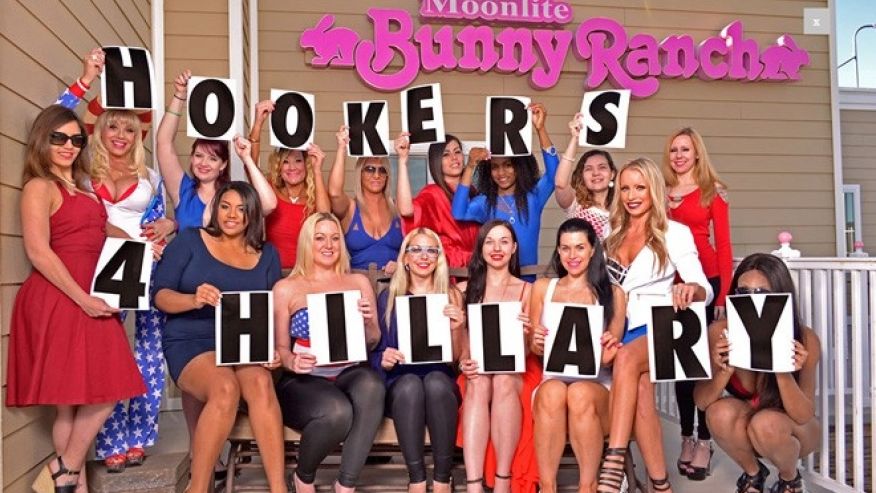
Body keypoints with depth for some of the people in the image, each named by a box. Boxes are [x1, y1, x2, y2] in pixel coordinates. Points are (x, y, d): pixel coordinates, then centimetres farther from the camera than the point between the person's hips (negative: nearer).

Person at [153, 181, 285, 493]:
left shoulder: (267, 255, 12)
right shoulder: (190, 241, 4)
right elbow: (160, 296, -2)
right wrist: (193, 300, -23)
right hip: (190, 344, -2)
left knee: (261, 381, -32)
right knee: (226, 387, -34)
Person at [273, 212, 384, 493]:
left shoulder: (359, 282, 13)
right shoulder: (286, 288, 6)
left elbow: (372, 342, 15)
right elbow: (279, 346, 5)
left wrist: (369, 322, -8)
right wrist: (292, 362, -18)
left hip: (349, 375, 2)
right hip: (303, 380, -2)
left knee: (371, 383, -35)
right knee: (338, 411, -35)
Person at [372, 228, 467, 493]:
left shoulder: (451, 296, 8)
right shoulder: (389, 297, 8)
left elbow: (457, 357, 4)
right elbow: (375, 353, 7)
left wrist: (457, 328, -15)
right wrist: (384, 360, -16)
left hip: (441, 382, 0)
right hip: (400, 383, 0)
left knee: (436, 381, -34)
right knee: (410, 384, -34)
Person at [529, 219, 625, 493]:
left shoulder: (613, 293, 12)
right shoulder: (542, 288, 17)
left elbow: (614, 352, 8)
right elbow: (534, 347, 14)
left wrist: (608, 354, -16)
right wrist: (536, 344, -10)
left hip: (598, 384, 0)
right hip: (552, 379, 1)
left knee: (580, 394, -36)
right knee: (552, 392, -36)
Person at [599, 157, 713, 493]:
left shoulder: (674, 232, 3)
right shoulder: (612, 235, 17)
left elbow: (705, 289, -5)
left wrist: (691, 290, -29)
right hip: (619, 331, 3)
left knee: (627, 358, -37)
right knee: (641, 388, -29)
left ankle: (614, 463, -40)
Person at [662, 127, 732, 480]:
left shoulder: (713, 191, 3)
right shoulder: (659, 191, 12)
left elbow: (723, 245, 0)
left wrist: (723, 294, -7)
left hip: (705, 283, -3)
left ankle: (704, 441, 8)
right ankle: (686, 437, 19)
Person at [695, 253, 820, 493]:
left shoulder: (804, 341, -24)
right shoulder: (720, 333, -21)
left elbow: (803, 416, -23)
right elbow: (702, 401, -20)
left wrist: (783, 373, -41)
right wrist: (724, 371, -40)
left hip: (792, 431, -1)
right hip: (745, 431, 1)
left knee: (766, 423, -33)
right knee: (720, 412, -30)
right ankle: (753, 473, 3)